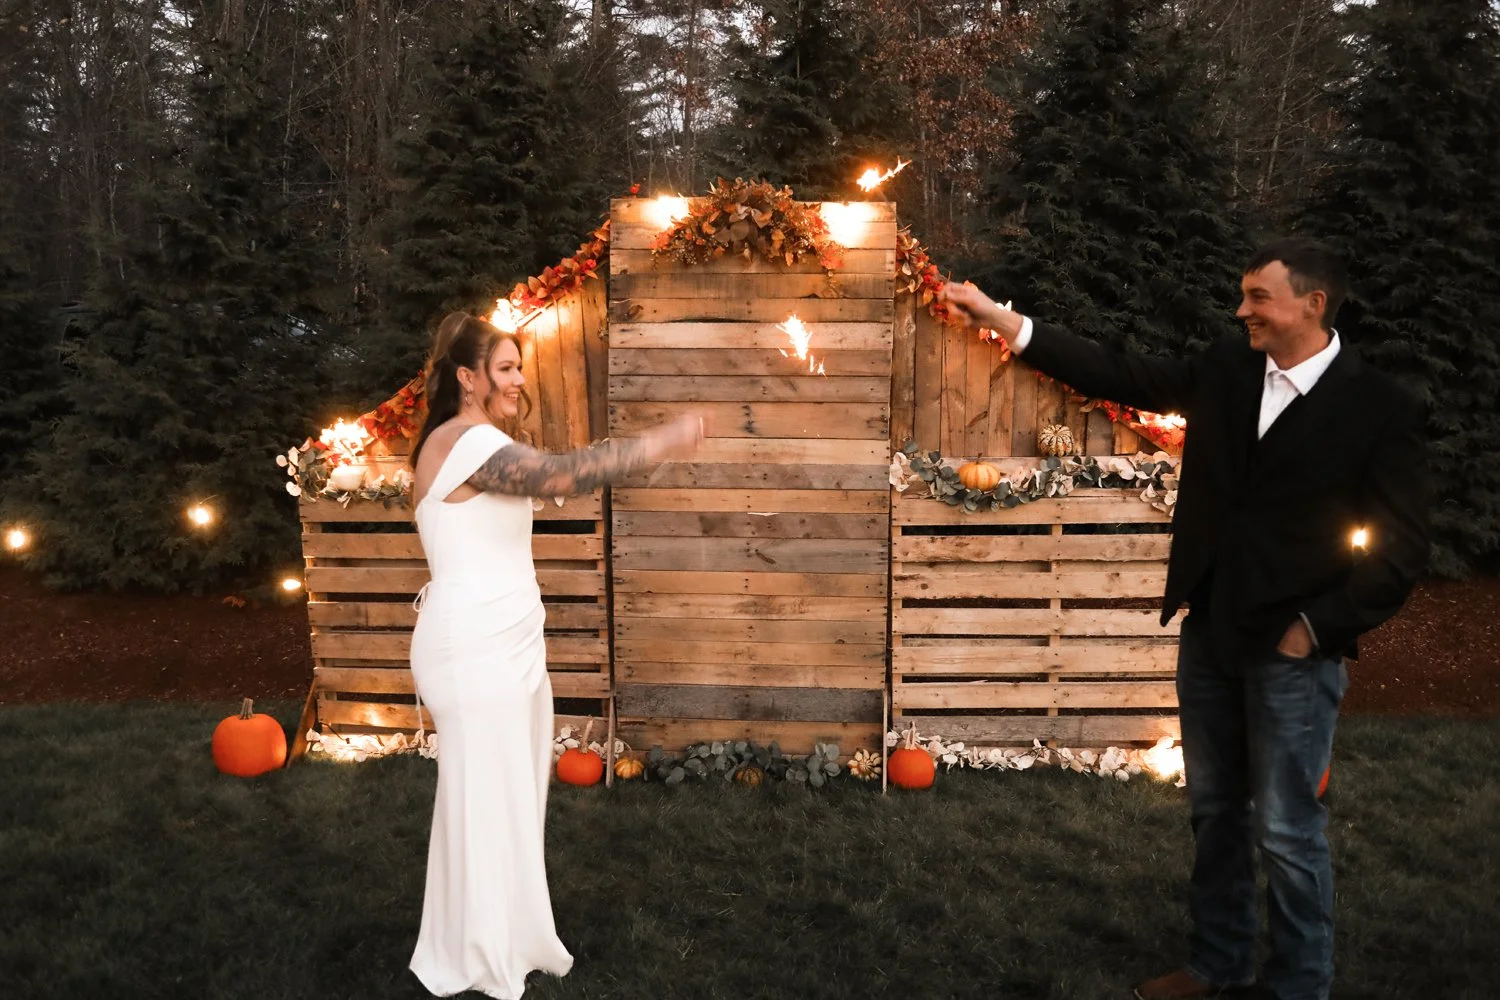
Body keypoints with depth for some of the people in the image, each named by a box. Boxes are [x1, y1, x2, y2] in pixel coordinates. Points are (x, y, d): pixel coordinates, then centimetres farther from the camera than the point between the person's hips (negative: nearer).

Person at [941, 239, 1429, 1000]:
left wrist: (1317, 627, -11)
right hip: (1208, 631, 5)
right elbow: (1118, 376, 1)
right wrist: (998, 318, -3)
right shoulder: (1224, 370, 3)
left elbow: (1402, 547, -9)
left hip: (1292, 650, -5)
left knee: (1286, 832, 3)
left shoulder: (1381, 408, -10)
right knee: (1213, 810, 17)